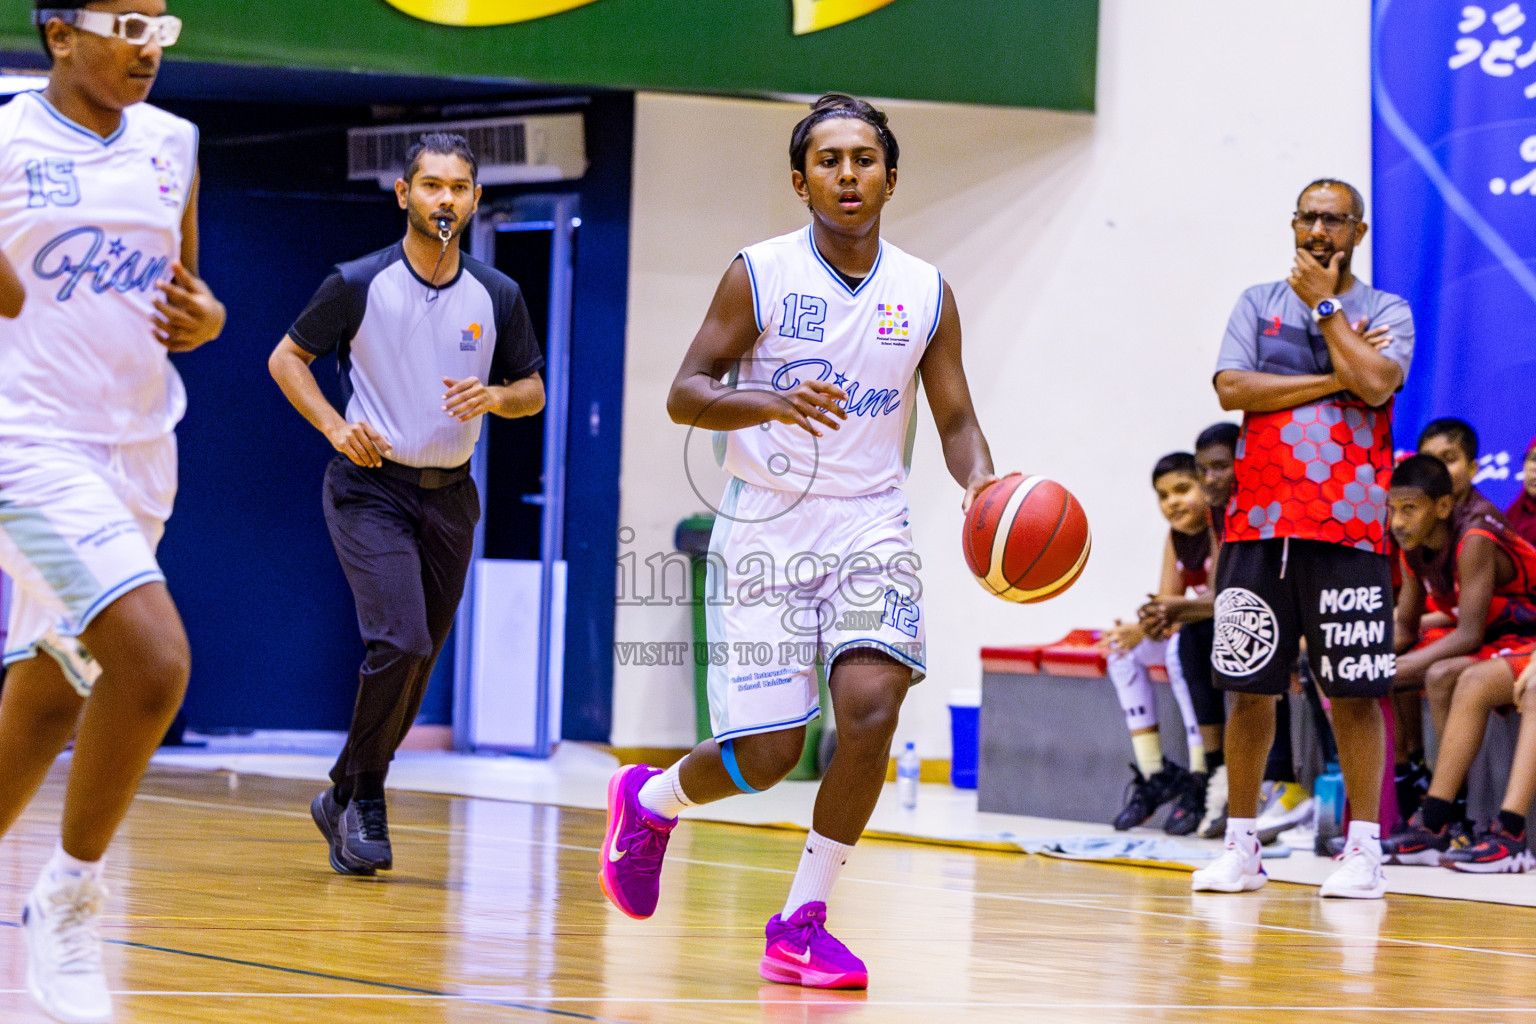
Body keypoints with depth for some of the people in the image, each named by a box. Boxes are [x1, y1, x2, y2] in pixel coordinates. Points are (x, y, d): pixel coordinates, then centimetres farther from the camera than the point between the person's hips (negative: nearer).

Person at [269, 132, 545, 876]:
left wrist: (495, 397, -12)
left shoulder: (497, 297, 2)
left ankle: (343, 797, 25)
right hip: (372, 487, -4)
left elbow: (533, 390, 11)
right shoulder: (359, 285, -7)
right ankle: (364, 797, -3)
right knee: (401, 643, -20)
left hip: (450, 494, 4)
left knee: (418, 661, 8)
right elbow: (287, 357, 3)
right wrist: (335, 425, -11)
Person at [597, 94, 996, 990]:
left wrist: (981, 479, -14)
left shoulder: (926, 295, 3)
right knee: (767, 753, -5)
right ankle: (649, 800, 31)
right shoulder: (760, 275, -5)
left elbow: (956, 421, 8)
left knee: (872, 703, -22)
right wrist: (770, 403, -28)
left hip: (870, 527, 2)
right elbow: (685, 395, -8)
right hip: (767, 527, -2)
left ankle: (801, 926, -7)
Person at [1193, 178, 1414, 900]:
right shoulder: (1258, 303, 13)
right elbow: (1231, 388, -3)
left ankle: (1363, 851, 3)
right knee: (1249, 686, 3)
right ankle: (1240, 846, 11)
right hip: (1260, 523, 2)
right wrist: (1336, 381, -7)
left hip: (1347, 529, -2)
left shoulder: (1386, 312, 7)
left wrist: (1326, 303, -4)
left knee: (1354, 692, -3)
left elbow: (1376, 383, -13)